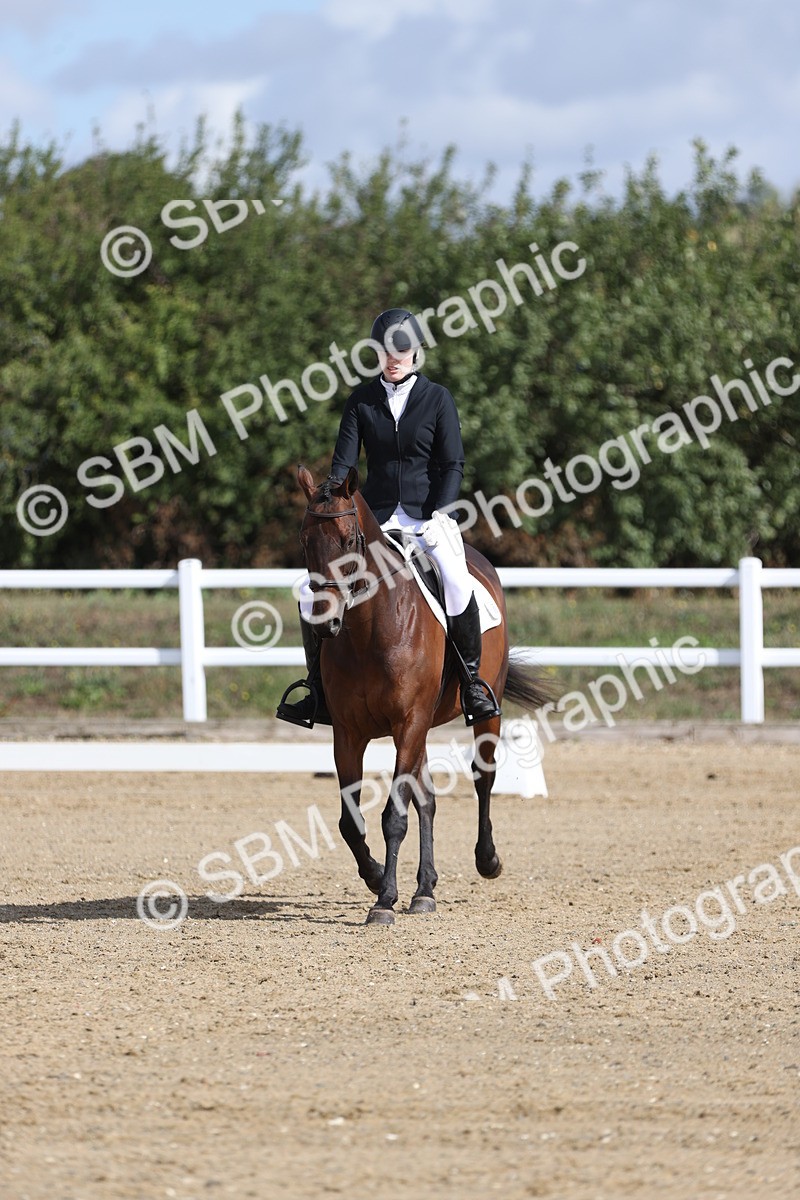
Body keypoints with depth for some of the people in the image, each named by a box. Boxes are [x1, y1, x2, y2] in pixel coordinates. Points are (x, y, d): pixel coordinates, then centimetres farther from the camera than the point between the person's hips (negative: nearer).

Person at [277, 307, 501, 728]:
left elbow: (453, 465, -1)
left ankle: (472, 681, -13)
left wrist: (439, 515, -15)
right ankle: (319, 693, 1)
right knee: (312, 590, -12)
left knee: (458, 585, -31)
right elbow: (343, 461, 1)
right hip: (375, 516, 3)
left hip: (427, 515, -3)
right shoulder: (362, 400, 6)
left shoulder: (437, 399, 1)